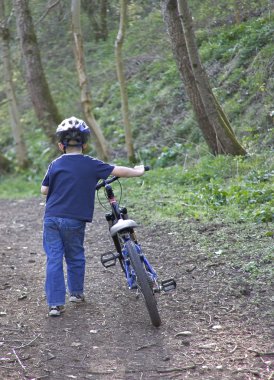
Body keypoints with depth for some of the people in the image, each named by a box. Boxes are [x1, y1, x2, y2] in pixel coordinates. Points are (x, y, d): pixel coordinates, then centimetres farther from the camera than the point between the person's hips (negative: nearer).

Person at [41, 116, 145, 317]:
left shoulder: (55, 165, 3)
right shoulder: (91, 165, -3)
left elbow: (44, 190, 6)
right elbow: (118, 171, 1)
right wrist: (138, 172, 17)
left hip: (52, 218, 1)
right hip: (75, 220, -1)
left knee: (54, 259, 3)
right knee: (75, 257, 17)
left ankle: (55, 304, 0)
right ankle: (76, 292, 31)